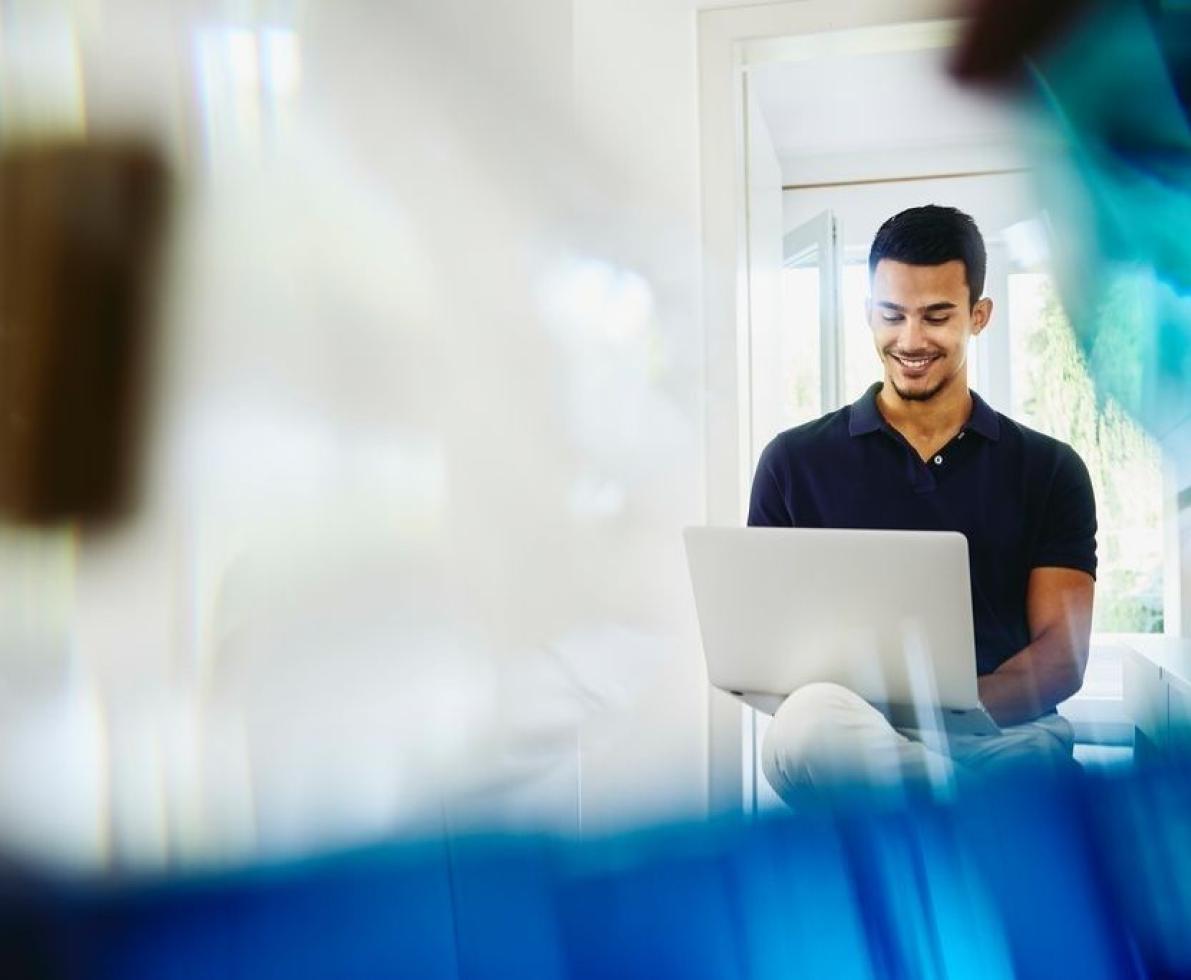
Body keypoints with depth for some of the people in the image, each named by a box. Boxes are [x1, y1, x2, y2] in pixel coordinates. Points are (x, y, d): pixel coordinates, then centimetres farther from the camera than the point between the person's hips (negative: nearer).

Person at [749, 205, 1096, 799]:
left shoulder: (1049, 470, 13)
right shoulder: (795, 461, 12)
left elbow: (1063, 656, 4)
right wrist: (817, 704, -16)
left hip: (1005, 735, -1)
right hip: (844, 734, 2)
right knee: (806, 723, -36)